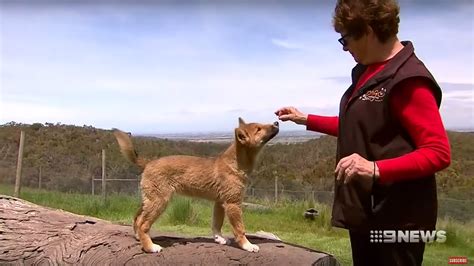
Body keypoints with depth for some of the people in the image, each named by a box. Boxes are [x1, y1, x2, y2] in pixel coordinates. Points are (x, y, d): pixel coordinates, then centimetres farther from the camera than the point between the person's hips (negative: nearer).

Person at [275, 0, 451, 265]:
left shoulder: (408, 80, -18)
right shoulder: (367, 71, 10)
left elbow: (439, 153, -20)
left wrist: (376, 169, -31)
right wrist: (306, 119, 21)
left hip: (397, 218, -9)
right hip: (364, 211, 9)